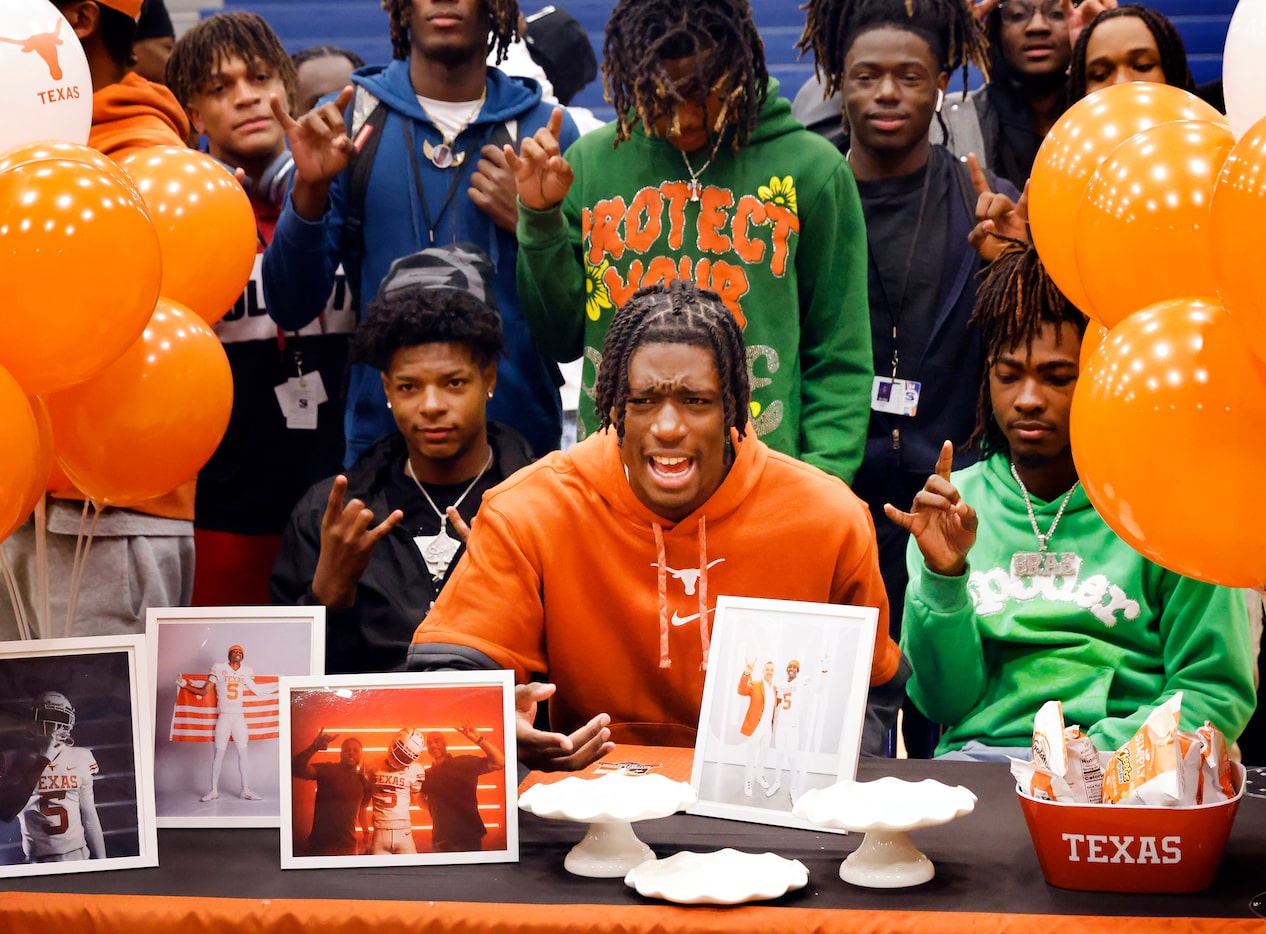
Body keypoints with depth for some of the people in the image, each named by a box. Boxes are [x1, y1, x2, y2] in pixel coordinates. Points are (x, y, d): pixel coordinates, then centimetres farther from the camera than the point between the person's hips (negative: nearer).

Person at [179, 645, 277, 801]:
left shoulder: (246, 672, 7)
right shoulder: (218, 669, -1)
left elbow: (258, 691, 11)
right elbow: (204, 691, -1)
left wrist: (279, 688, 9)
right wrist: (186, 686, -12)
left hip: (239, 717, 2)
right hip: (223, 716, -2)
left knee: (243, 752, 0)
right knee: (219, 752, -4)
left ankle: (245, 790, 4)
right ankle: (214, 790, 1)